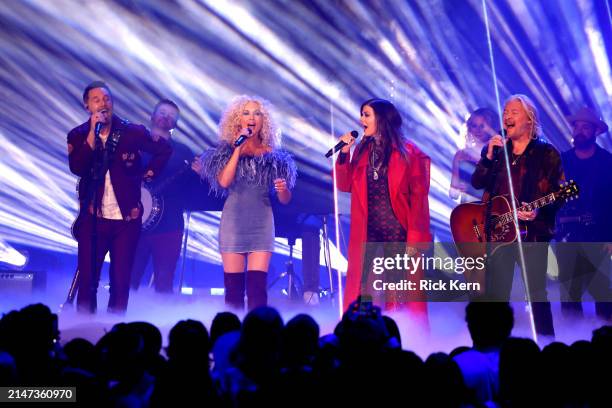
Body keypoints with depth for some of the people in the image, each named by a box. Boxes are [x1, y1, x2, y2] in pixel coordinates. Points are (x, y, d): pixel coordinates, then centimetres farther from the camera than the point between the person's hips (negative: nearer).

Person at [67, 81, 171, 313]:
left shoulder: (133, 132, -1)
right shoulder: (79, 135, 1)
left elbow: (164, 150, 12)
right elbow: (77, 168, -17)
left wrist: (148, 174, 6)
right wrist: (93, 132, -19)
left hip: (127, 218, 0)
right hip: (92, 219, 0)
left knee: (121, 283, 5)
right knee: (87, 280, 1)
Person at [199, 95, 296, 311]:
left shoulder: (272, 155, 8)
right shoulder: (227, 151, 7)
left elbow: (285, 200, 8)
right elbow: (224, 182, -11)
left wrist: (283, 189, -15)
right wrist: (238, 149, -8)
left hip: (262, 222, 0)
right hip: (233, 221, 0)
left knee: (257, 286, -7)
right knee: (233, 287, 0)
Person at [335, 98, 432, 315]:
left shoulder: (408, 152, -6)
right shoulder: (362, 150, 9)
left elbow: (418, 197, -8)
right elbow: (345, 185, 7)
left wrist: (414, 238, -13)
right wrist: (344, 153, -3)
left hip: (398, 231, -4)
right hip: (367, 232, 4)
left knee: (400, 292, 5)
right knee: (361, 291, 5)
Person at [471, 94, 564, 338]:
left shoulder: (546, 153, 0)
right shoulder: (495, 149, 12)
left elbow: (557, 195, -4)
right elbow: (477, 183, 1)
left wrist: (538, 212, -22)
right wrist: (489, 156, -11)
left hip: (532, 232, -4)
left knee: (536, 294, 0)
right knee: (496, 293, 8)